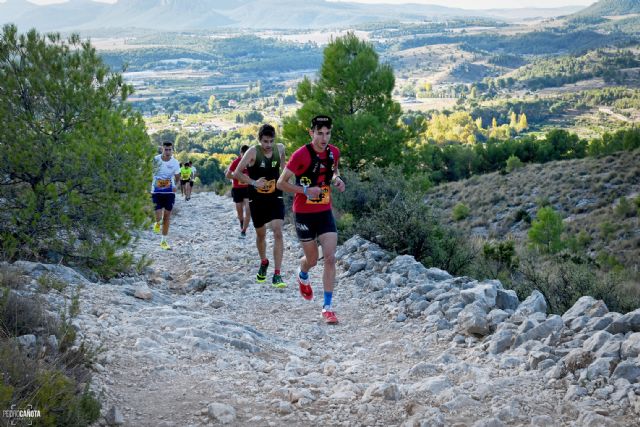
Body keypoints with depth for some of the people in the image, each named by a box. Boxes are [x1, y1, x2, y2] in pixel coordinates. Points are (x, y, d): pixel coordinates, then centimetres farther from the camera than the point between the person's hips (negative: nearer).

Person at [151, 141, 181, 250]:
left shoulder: (175, 162, -5)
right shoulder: (155, 160, -10)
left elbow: (177, 176, 11)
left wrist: (175, 186, -7)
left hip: (169, 193, 2)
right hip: (156, 192, -2)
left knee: (167, 217, 5)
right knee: (158, 217, -11)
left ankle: (164, 241, 18)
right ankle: (157, 223, 29)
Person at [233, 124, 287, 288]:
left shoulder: (280, 148, -2)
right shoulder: (253, 152, -13)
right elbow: (237, 173, -15)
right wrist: (253, 182, -26)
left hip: (275, 198, 1)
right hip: (257, 199, -1)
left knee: (278, 232, -14)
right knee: (261, 234, 14)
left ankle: (277, 275, -14)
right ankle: (263, 262, 43)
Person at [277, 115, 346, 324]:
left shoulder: (334, 152, -1)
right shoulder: (301, 155, -16)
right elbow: (281, 183, -11)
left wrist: (337, 179, -2)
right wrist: (306, 190, -24)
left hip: (325, 212, 3)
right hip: (304, 214, -3)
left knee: (330, 258, -9)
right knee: (312, 259, 10)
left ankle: (327, 307, -3)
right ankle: (303, 276, 48)